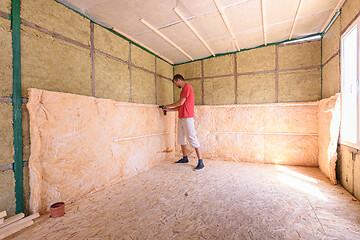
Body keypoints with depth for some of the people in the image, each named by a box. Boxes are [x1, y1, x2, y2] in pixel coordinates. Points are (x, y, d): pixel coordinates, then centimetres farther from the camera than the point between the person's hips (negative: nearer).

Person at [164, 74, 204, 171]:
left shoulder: (187, 87, -6)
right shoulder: (183, 90, 23)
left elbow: (181, 102, -13)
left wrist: (169, 106, 0)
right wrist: (170, 109, 16)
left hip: (187, 117, -10)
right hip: (181, 118, 10)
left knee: (192, 138, -10)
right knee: (181, 138, 12)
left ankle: (200, 162, -5)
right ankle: (185, 158, 24)